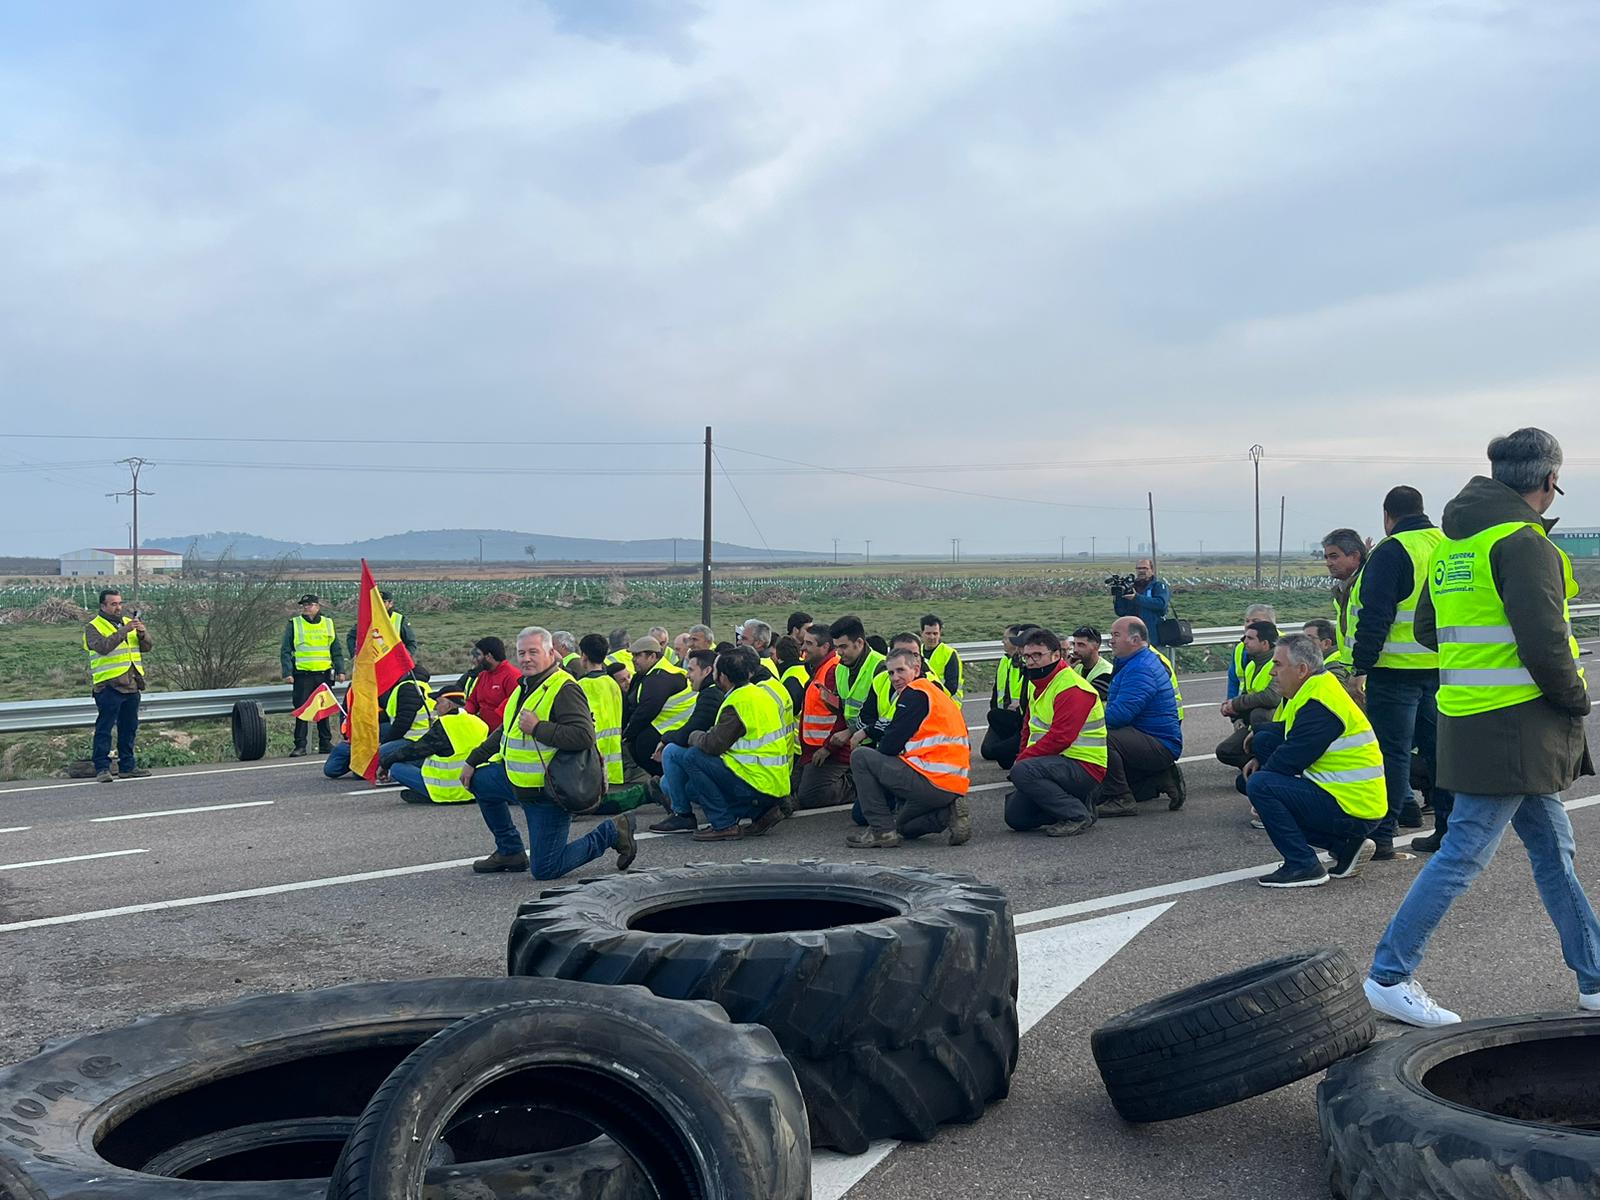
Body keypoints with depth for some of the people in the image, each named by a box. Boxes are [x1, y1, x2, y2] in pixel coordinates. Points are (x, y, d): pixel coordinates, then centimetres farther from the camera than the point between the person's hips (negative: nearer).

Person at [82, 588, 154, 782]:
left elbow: (146, 647, 12)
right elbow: (103, 646, -21)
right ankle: (102, 768, -4)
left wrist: (142, 633, -9)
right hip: (108, 686, -6)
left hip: (131, 685, 6)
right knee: (104, 728, -6)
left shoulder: (129, 622, 17)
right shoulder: (93, 627, -2)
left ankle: (127, 766, 20)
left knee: (129, 728, 12)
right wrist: (124, 631, -26)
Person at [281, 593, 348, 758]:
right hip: (302, 675, -2)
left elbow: (337, 650, 15)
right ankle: (300, 745, -1)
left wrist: (340, 670, 6)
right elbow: (285, 651, 2)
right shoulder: (294, 624, 5)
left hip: (324, 674, 2)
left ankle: (325, 743, 15)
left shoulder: (328, 624, 12)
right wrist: (287, 673, -8)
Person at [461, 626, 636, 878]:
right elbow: (505, 731, 25)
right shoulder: (526, 686, 12)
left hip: (548, 791, -9)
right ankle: (510, 852, 26)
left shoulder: (564, 689, -19)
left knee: (544, 870, -8)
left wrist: (537, 727, -27)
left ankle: (611, 833, 7)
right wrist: (472, 762, 24)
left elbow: (584, 736, -32)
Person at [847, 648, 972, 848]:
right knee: (904, 826, 33)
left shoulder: (915, 693, -7)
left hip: (932, 782, -10)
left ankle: (882, 830, -4)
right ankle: (948, 814, 7)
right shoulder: (935, 691, 23)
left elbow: (890, 746, -10)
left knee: (860, 757, -3)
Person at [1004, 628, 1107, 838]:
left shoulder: (1072, 688, -17)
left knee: (1022, 772, -31)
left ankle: (1078, 816, -19)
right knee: (1015, 816, 1)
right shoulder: (1036, 684, 14)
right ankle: (1079, 804, 12)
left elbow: (1060, 738, -25)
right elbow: (1031, 728, 23)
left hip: (1084, 768, -10)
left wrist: (1022, 759, -19)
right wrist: (1023, 758, 6)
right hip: (1059, 763, 10)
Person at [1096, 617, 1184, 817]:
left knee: (1103, 739, -33)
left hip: (1160, 746, -11)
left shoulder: (1140, 670, -20)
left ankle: (1121, 800, -25)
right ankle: (1165, 778, 14)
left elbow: (1119, 714, -28)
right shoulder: (1135, 664, 16)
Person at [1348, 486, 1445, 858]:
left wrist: (1361, 667, -16)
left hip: (1396, 670, -7)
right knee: (1436, 746, 15)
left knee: (1392, 751, -5)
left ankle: (1381, 834, -3)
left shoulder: (1390, 552, -13)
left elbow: (1375, 616, -18)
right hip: (1440, 669, 7)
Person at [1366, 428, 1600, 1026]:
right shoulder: (1523, 541, -15)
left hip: (1473, 721, 9)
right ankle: (1389, 977, 1)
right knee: (1463, 853, -4)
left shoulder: (1454, 540, 13)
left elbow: (1428, 628, 20)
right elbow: (1545, 642, -21)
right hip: (1516, 725, -9)